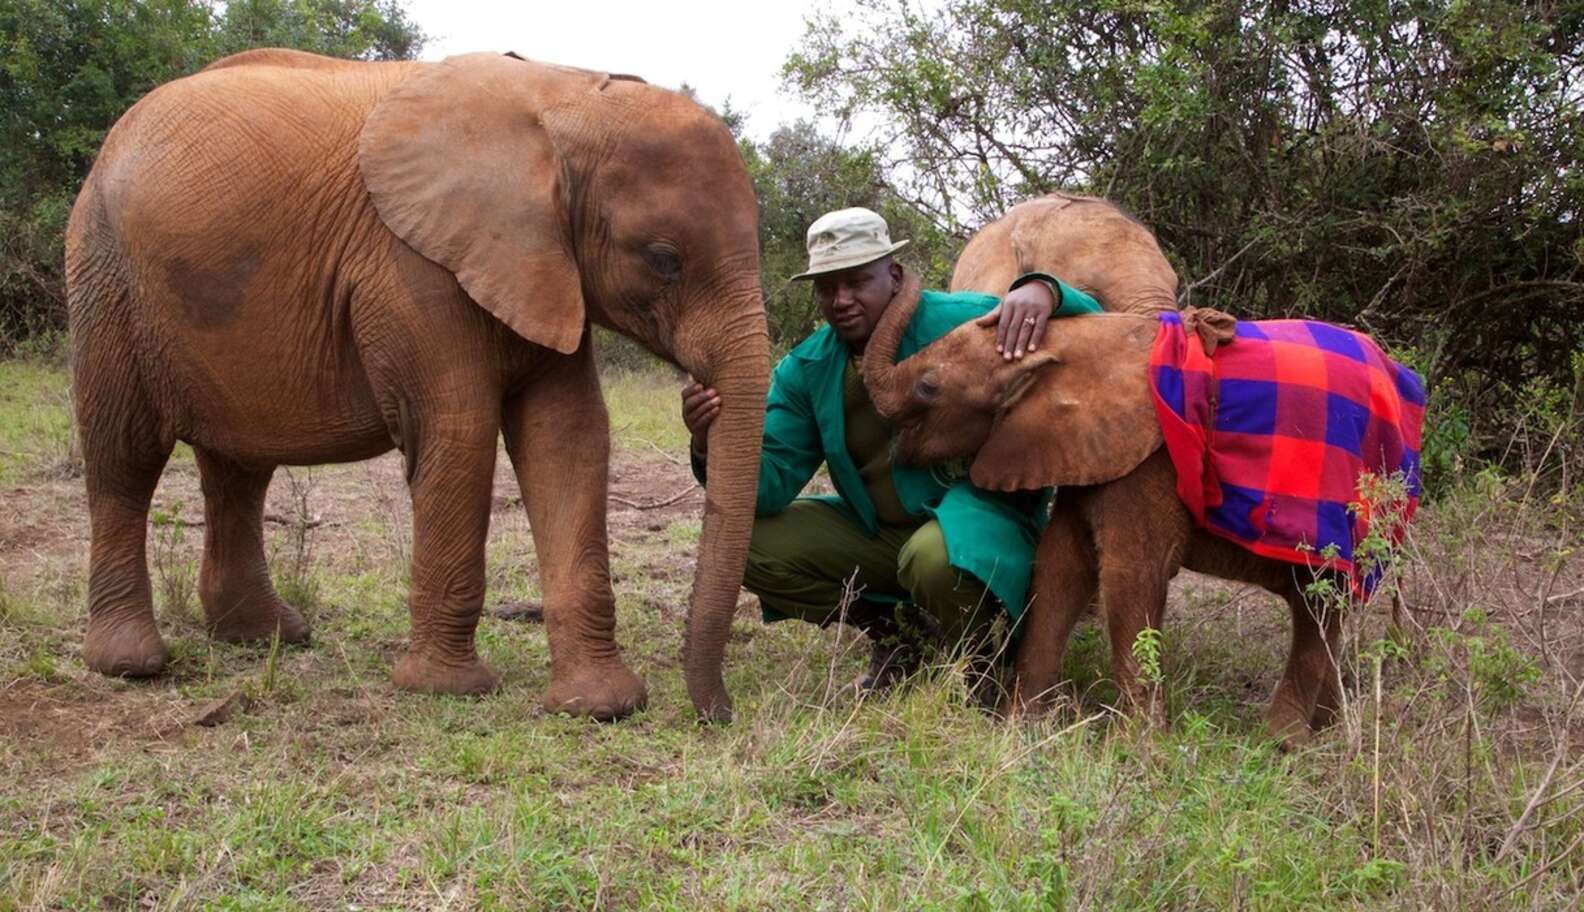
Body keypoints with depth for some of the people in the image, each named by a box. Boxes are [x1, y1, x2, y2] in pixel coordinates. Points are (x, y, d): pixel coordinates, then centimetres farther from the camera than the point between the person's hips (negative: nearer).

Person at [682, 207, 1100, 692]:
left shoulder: (954, 321, -13)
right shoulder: (804, 369, 0)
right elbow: (771, 482, -6)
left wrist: (1042, 289, -37)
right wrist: (714, 446, -29)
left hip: (978, 512, -5)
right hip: (876, 533, 6)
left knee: (936, 559, -40)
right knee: (751, 545, -12)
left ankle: (972, 652, -3)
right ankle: (892, 629, 5)